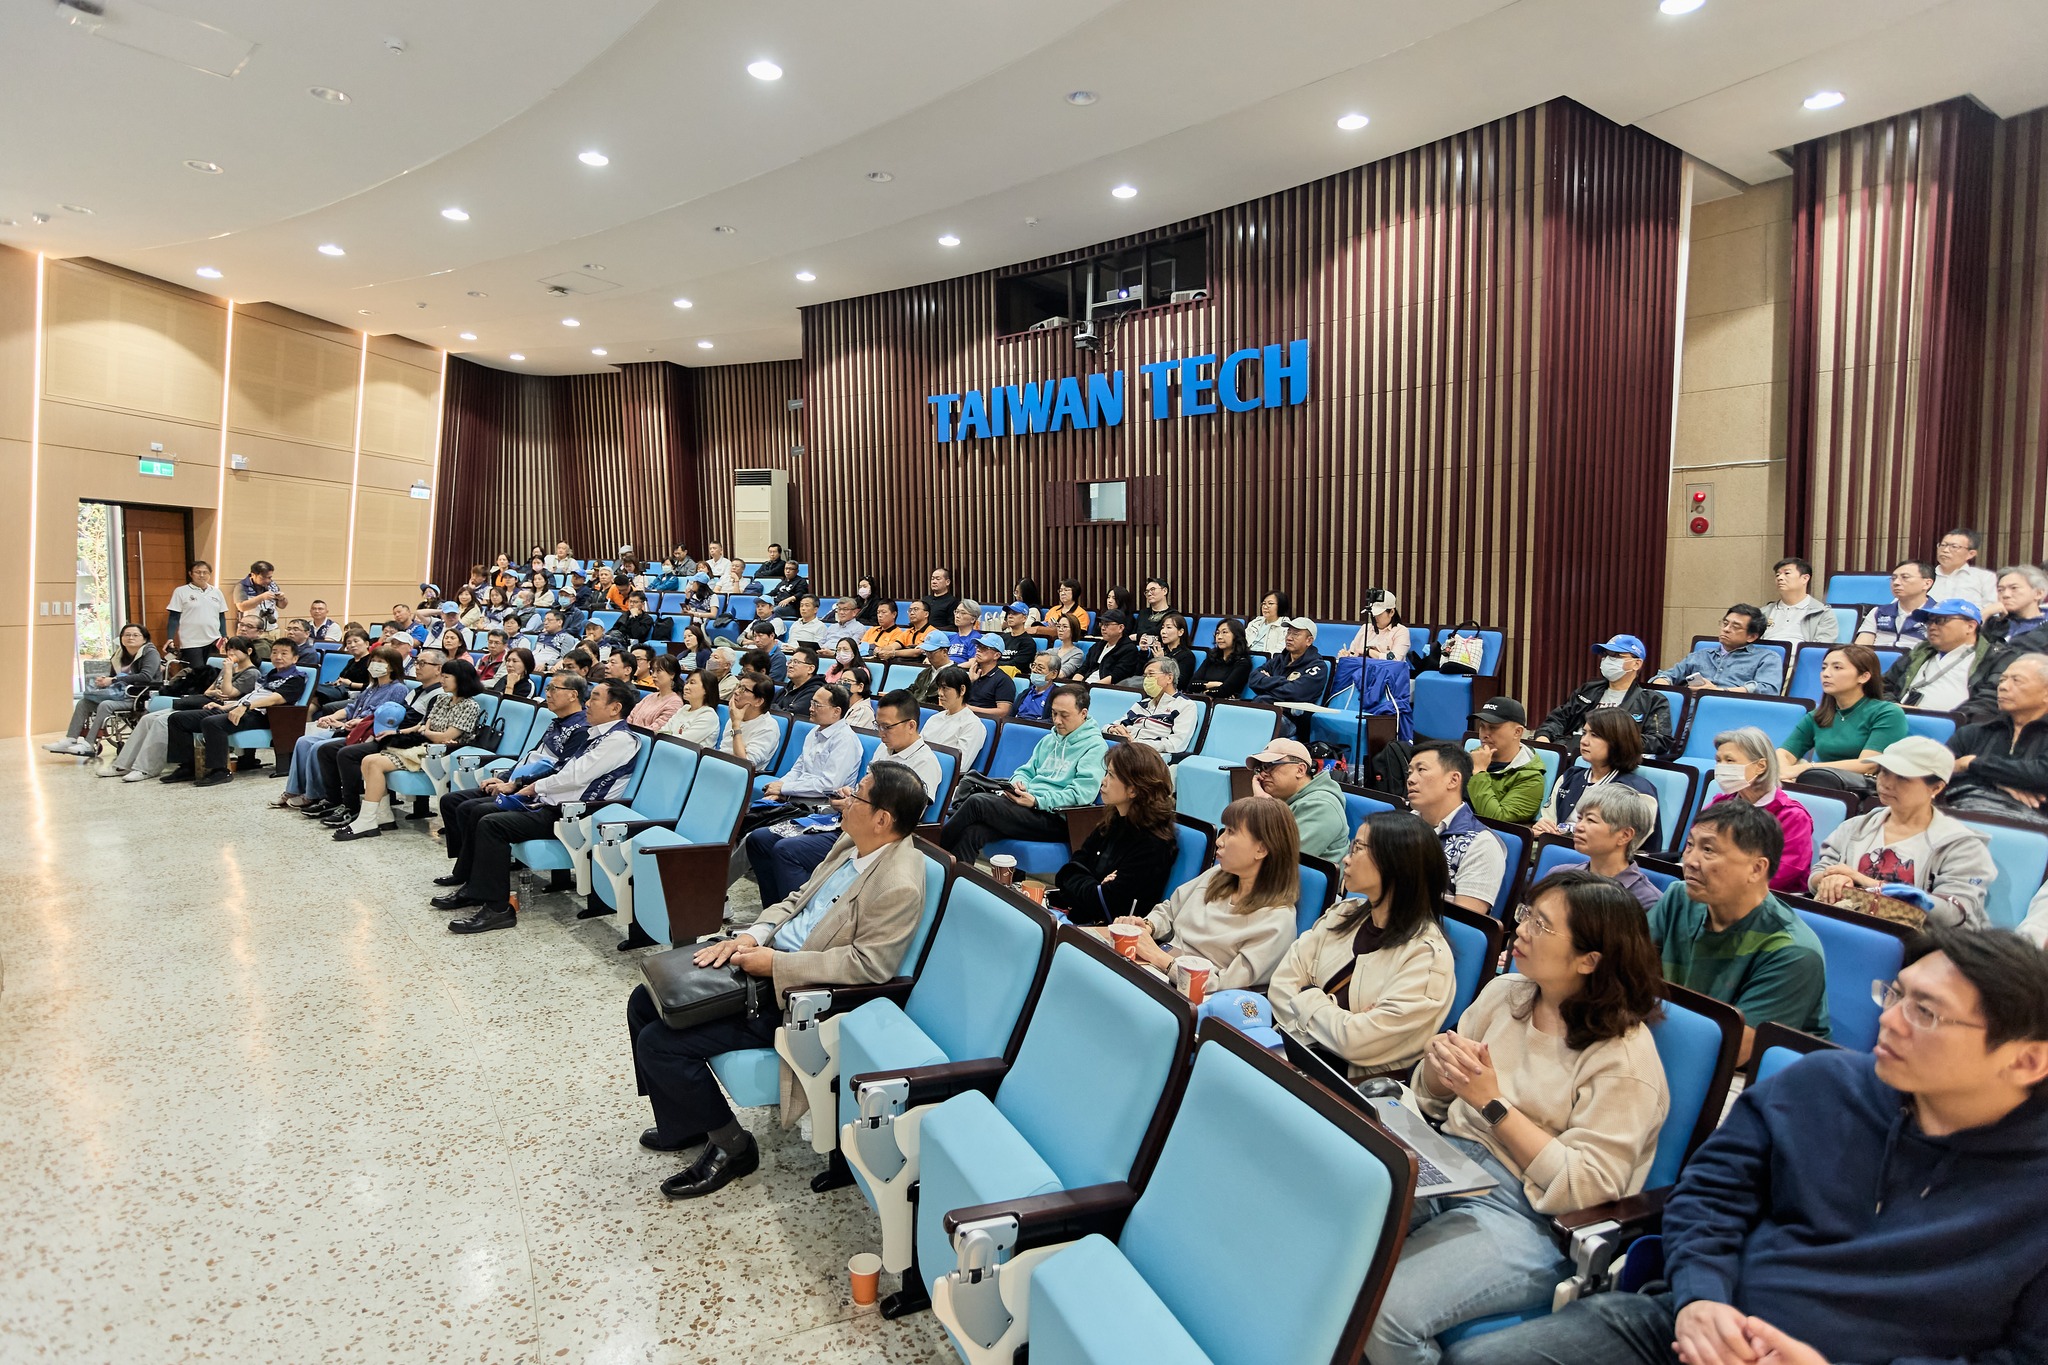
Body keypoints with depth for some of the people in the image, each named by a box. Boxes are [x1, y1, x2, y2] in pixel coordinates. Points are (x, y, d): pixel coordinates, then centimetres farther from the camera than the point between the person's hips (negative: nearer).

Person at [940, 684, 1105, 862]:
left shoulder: (1095, 746, -2)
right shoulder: (1049, 740, 24)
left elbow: (1083, 793, -13)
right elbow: (1026, 770, 26)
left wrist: (1036, 801, -20)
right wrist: (1018, 781, 0)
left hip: (1053, 818, -7)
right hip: (1025, 802, 7)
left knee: (977, 802, -22)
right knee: (972, 831, -25)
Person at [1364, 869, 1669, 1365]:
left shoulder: (1625, 1057, -10)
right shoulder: (1505, 993, 7)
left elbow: (1584, 1186, -14)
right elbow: (1434, 1102, 15)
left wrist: (1494, 1103, -18)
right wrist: (1438, 1065, -8)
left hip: (1528, 1214, -6)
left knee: (1383, 1311, -28)